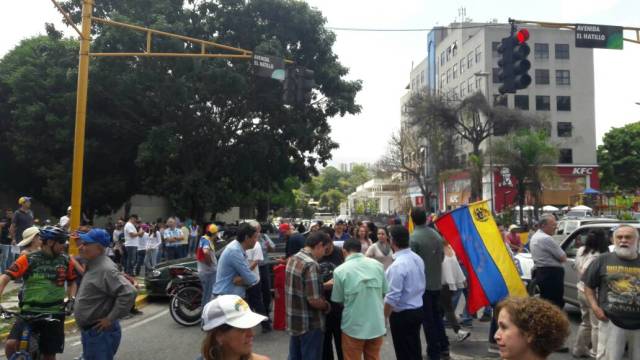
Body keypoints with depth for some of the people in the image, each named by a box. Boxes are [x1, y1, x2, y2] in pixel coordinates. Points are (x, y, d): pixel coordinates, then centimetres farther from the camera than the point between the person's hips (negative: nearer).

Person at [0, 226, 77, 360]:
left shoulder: (66, 260, 0)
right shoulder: (28, 259, -8)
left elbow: (72, 281, 14)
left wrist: (72, 298, -1)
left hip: (54, 313, 1)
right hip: (29, 311, -1)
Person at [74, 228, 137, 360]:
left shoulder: (106, 269, -24)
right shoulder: (93, 265, 7)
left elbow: (129, 293, -33)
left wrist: (111, 319, -25)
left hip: (101, 332, -10)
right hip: (88, 330, 10)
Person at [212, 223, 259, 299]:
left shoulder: (239, 250, 7)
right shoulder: (235, 251, -22)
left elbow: (246, 274, 7)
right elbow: (252, 279, -20)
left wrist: (242, 280, -13)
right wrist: (256, 279, 0)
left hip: (235, 297, 9)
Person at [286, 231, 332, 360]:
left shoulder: (293, 259, 4)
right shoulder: (311, 265, -24)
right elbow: (314, 301, -26)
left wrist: (322, 286, 13)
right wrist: (326, 305, -7)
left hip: (293, 320, 8)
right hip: (309, 324, -8)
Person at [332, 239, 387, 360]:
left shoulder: (340, 270, -15)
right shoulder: (378, 265, -4)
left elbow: (338, 300, -6)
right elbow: (384, 292, 5)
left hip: (353, 327, -3)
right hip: (377, 325, 3)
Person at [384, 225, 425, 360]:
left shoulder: (398, 265, -25)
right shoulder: (418, 258, 2)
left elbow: (392, 297, -24)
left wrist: (383, 318, -14)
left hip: (402, 315, -8)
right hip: (418, 310, 8)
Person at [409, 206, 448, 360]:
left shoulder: (414, 238, -19)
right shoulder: (437, 235, 0)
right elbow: (442, 256, 8)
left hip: (422, 283, -6)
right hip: (437, 282, 6)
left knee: (427, 319, 5)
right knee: (437, 315, 20)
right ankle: (443, 347, 26)